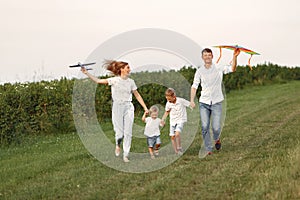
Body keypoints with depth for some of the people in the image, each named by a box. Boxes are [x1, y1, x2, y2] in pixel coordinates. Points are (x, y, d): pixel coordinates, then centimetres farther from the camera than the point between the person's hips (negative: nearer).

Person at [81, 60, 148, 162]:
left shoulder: (131, 82, 6)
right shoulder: (114, 80, -4)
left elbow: (137, 95, 13)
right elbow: (98, 81, -4)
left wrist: (145, 107, 9)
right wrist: (86, 73, -10)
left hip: (128, 108, 3)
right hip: (117, 107, -3)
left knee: (128, 133, -1)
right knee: (119, 133, -4)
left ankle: (126, 155, 8)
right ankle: (118, 145, 31)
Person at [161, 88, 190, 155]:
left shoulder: (181, 101, -16)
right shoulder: (168, 103, -4)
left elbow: (190, 104, -6)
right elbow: (167, 112, 13)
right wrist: (163, 119, 4)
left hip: (180, 120, -5)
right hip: (172, 121, 5)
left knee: (177, 134, -24)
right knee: (172, 136, 0)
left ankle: (179, 148, -6)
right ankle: (176, 152, 11)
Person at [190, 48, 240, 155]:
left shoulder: (219, 68, 0)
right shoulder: (199, 71, 5)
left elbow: (232, 69, -14)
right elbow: (194, 86, 5)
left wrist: (235, 57, -30)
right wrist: (192, 100, -6)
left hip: (216, 102, -1)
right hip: (204, 102, 2)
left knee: (216, 127, -7)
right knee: (204, 127, -5)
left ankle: (217, 139, 27)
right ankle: (208, 149, 6)